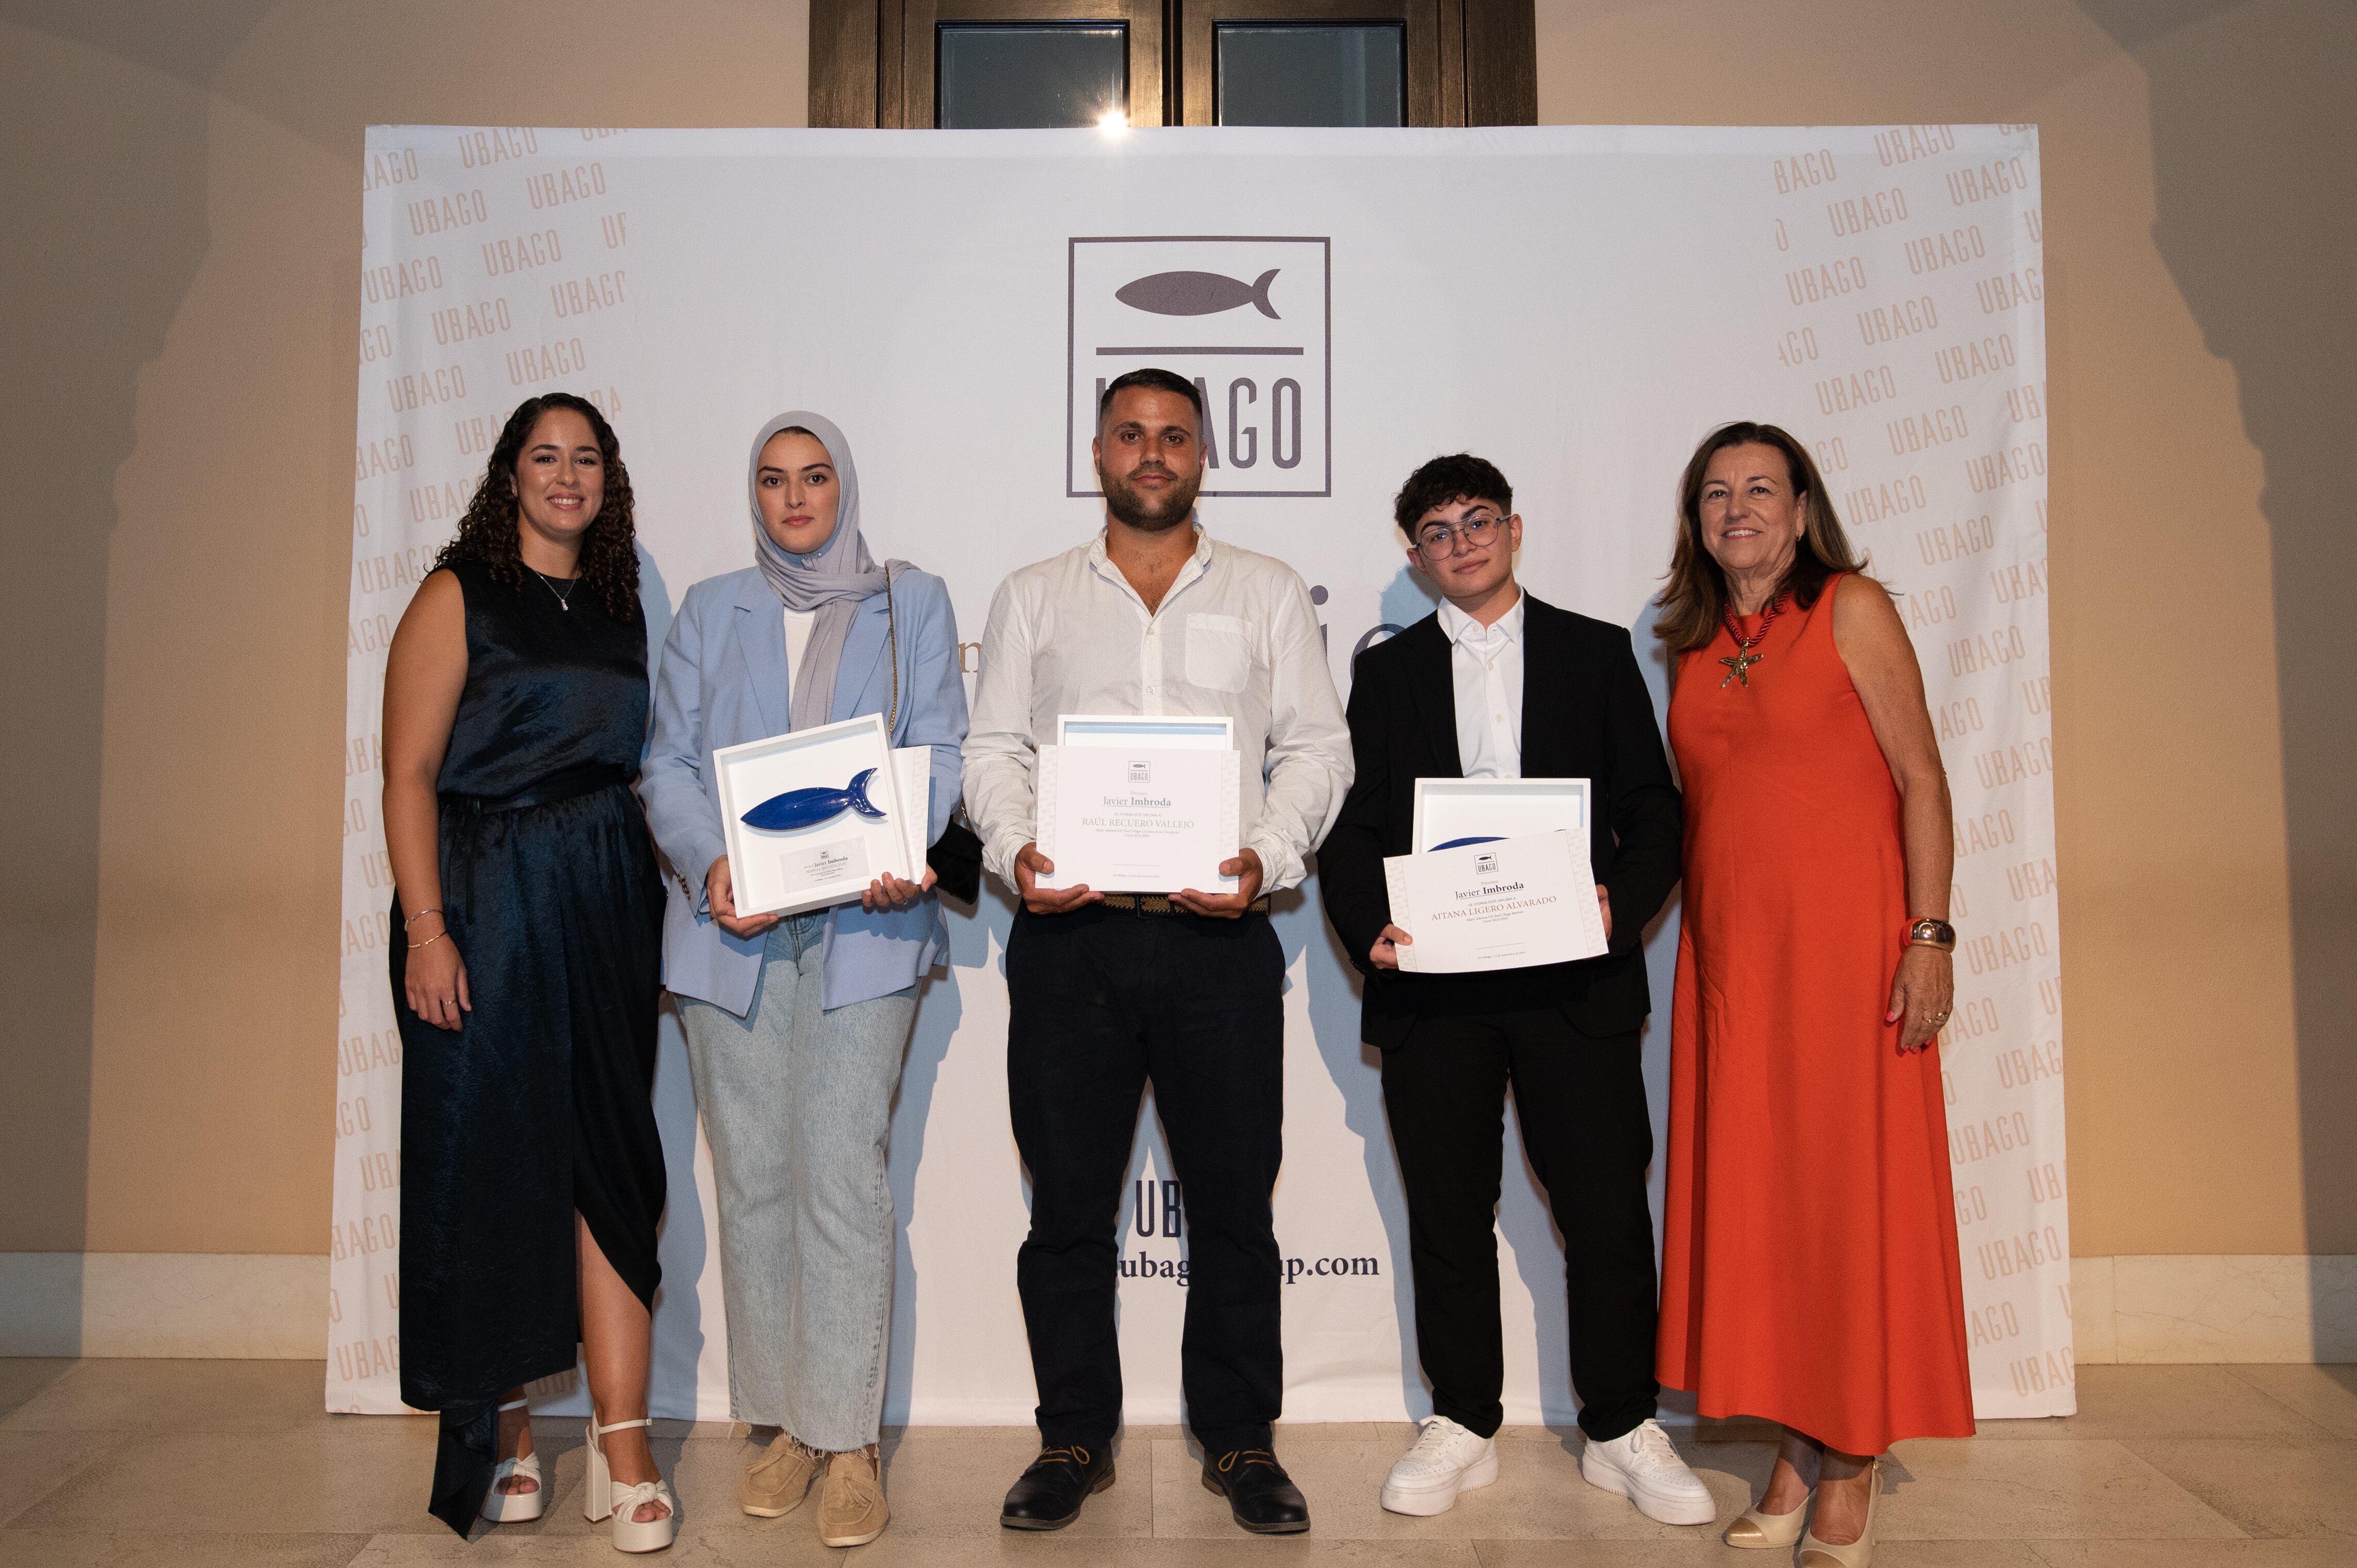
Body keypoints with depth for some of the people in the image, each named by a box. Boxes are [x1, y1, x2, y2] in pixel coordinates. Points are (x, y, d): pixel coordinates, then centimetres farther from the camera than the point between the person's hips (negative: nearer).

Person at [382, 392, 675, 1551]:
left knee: (610, 1161, 0)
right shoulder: (458, 597, 0)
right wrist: (425, 925, -16)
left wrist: (652, 908, 6)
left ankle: (623, 1448, 3)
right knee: (490, 1160, 4)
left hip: (608, 901, 4)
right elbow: (409, 772, -6)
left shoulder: (619, 604, 14)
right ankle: (501, 1431, 20)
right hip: (485, 902, -4)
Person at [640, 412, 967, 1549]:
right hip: (732, 925, 3)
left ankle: (849, 1441, 1)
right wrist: (709, 864, -12)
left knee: (840, 1173, -9)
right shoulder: (710, 610, 16)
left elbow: (938, 752, 3)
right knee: (751, 1177, 5)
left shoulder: (912, 602, 12)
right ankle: (783, 1424, 17)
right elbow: (669, 762, 8)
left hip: (863, 924, -2)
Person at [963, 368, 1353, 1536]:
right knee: (1068, 1202, 7)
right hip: (1069, 936, 1)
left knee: (1234, 1201, 5)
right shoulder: (1033, 598, 14)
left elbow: (1316, 746, 5)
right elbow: (993, 750, 9)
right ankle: (1074, 1439, 23)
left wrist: (1266, 855, -11)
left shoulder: (1267, 593, 12)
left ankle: (1239, 1442, 21)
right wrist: (1016, 849, -10)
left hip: (1220, 937, 0)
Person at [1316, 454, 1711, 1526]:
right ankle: (1463, 1426, 25)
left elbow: (1652, 810, 6)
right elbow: (1350, 828, 8)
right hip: (1432, 983, 1)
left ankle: (1622, 1431, 20)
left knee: (1607, 1210, 2)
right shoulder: (1387, 671, 13)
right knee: (1447, 1215, 9)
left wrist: (1622, 906, -12)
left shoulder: (1598, 653, 10)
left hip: (1576, 981, -1)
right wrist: (1368, 930, -9)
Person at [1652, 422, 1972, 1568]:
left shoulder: (1852, 608, -1)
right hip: (1728, 948, 5)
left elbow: (1921, 779, -4)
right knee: (1750, 1189, 6)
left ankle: (1851, 1470, 12)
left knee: (1849, 1183, 0)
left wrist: (1928, 935, -12)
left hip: (1843, 940, -5)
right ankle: (1796, 1451, 18)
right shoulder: (1696, 644, 13)